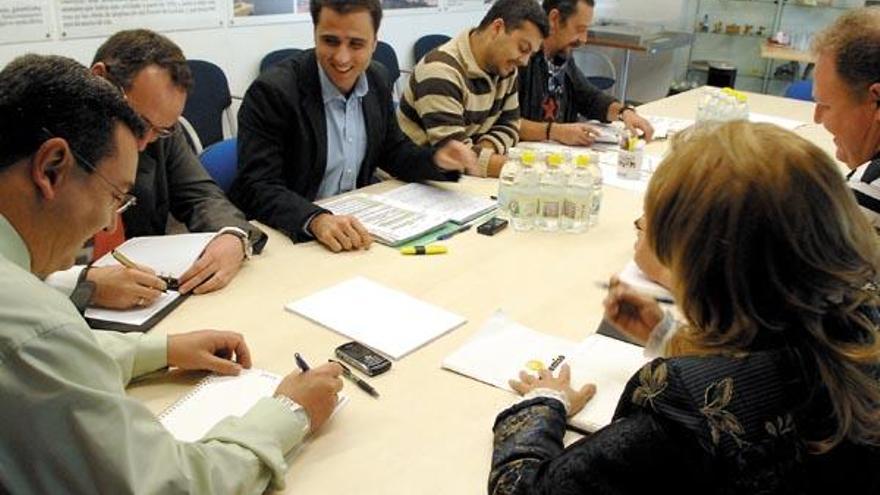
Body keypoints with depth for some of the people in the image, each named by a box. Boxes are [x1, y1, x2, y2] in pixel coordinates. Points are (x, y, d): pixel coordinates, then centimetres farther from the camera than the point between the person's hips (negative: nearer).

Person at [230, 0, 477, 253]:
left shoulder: (378, 79, 1)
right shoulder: (272, 91, -18)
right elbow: (256, 187, -22)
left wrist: (436, 160, -7)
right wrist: (316, 220, -39)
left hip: (357, 221, 4)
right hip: (292, 237, -4)